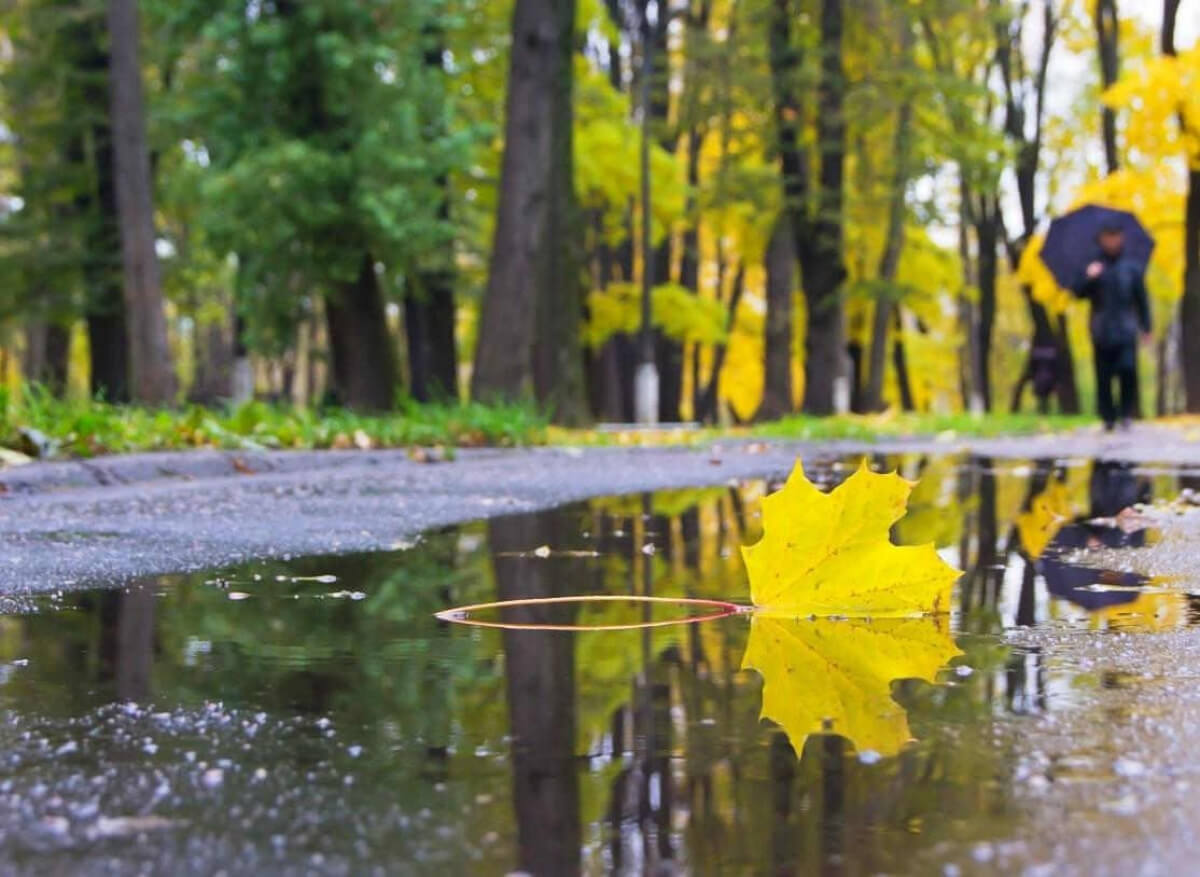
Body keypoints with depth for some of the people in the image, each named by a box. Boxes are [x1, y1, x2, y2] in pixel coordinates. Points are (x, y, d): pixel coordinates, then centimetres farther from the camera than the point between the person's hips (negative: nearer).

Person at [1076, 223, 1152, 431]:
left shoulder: (1132, 268, 9)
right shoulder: (1094, 268, 7)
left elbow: (1141, 299, 12)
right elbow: (1080, 294, -2)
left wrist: (1146, 327, 9)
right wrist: (1089, 279, -21)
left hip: (1126, 330, 0)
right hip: (1101, 332, 0)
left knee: (1128, 370, -15)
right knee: (1104, 378, -1)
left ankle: (1126, 413, -2)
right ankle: (1108, 417, 9)